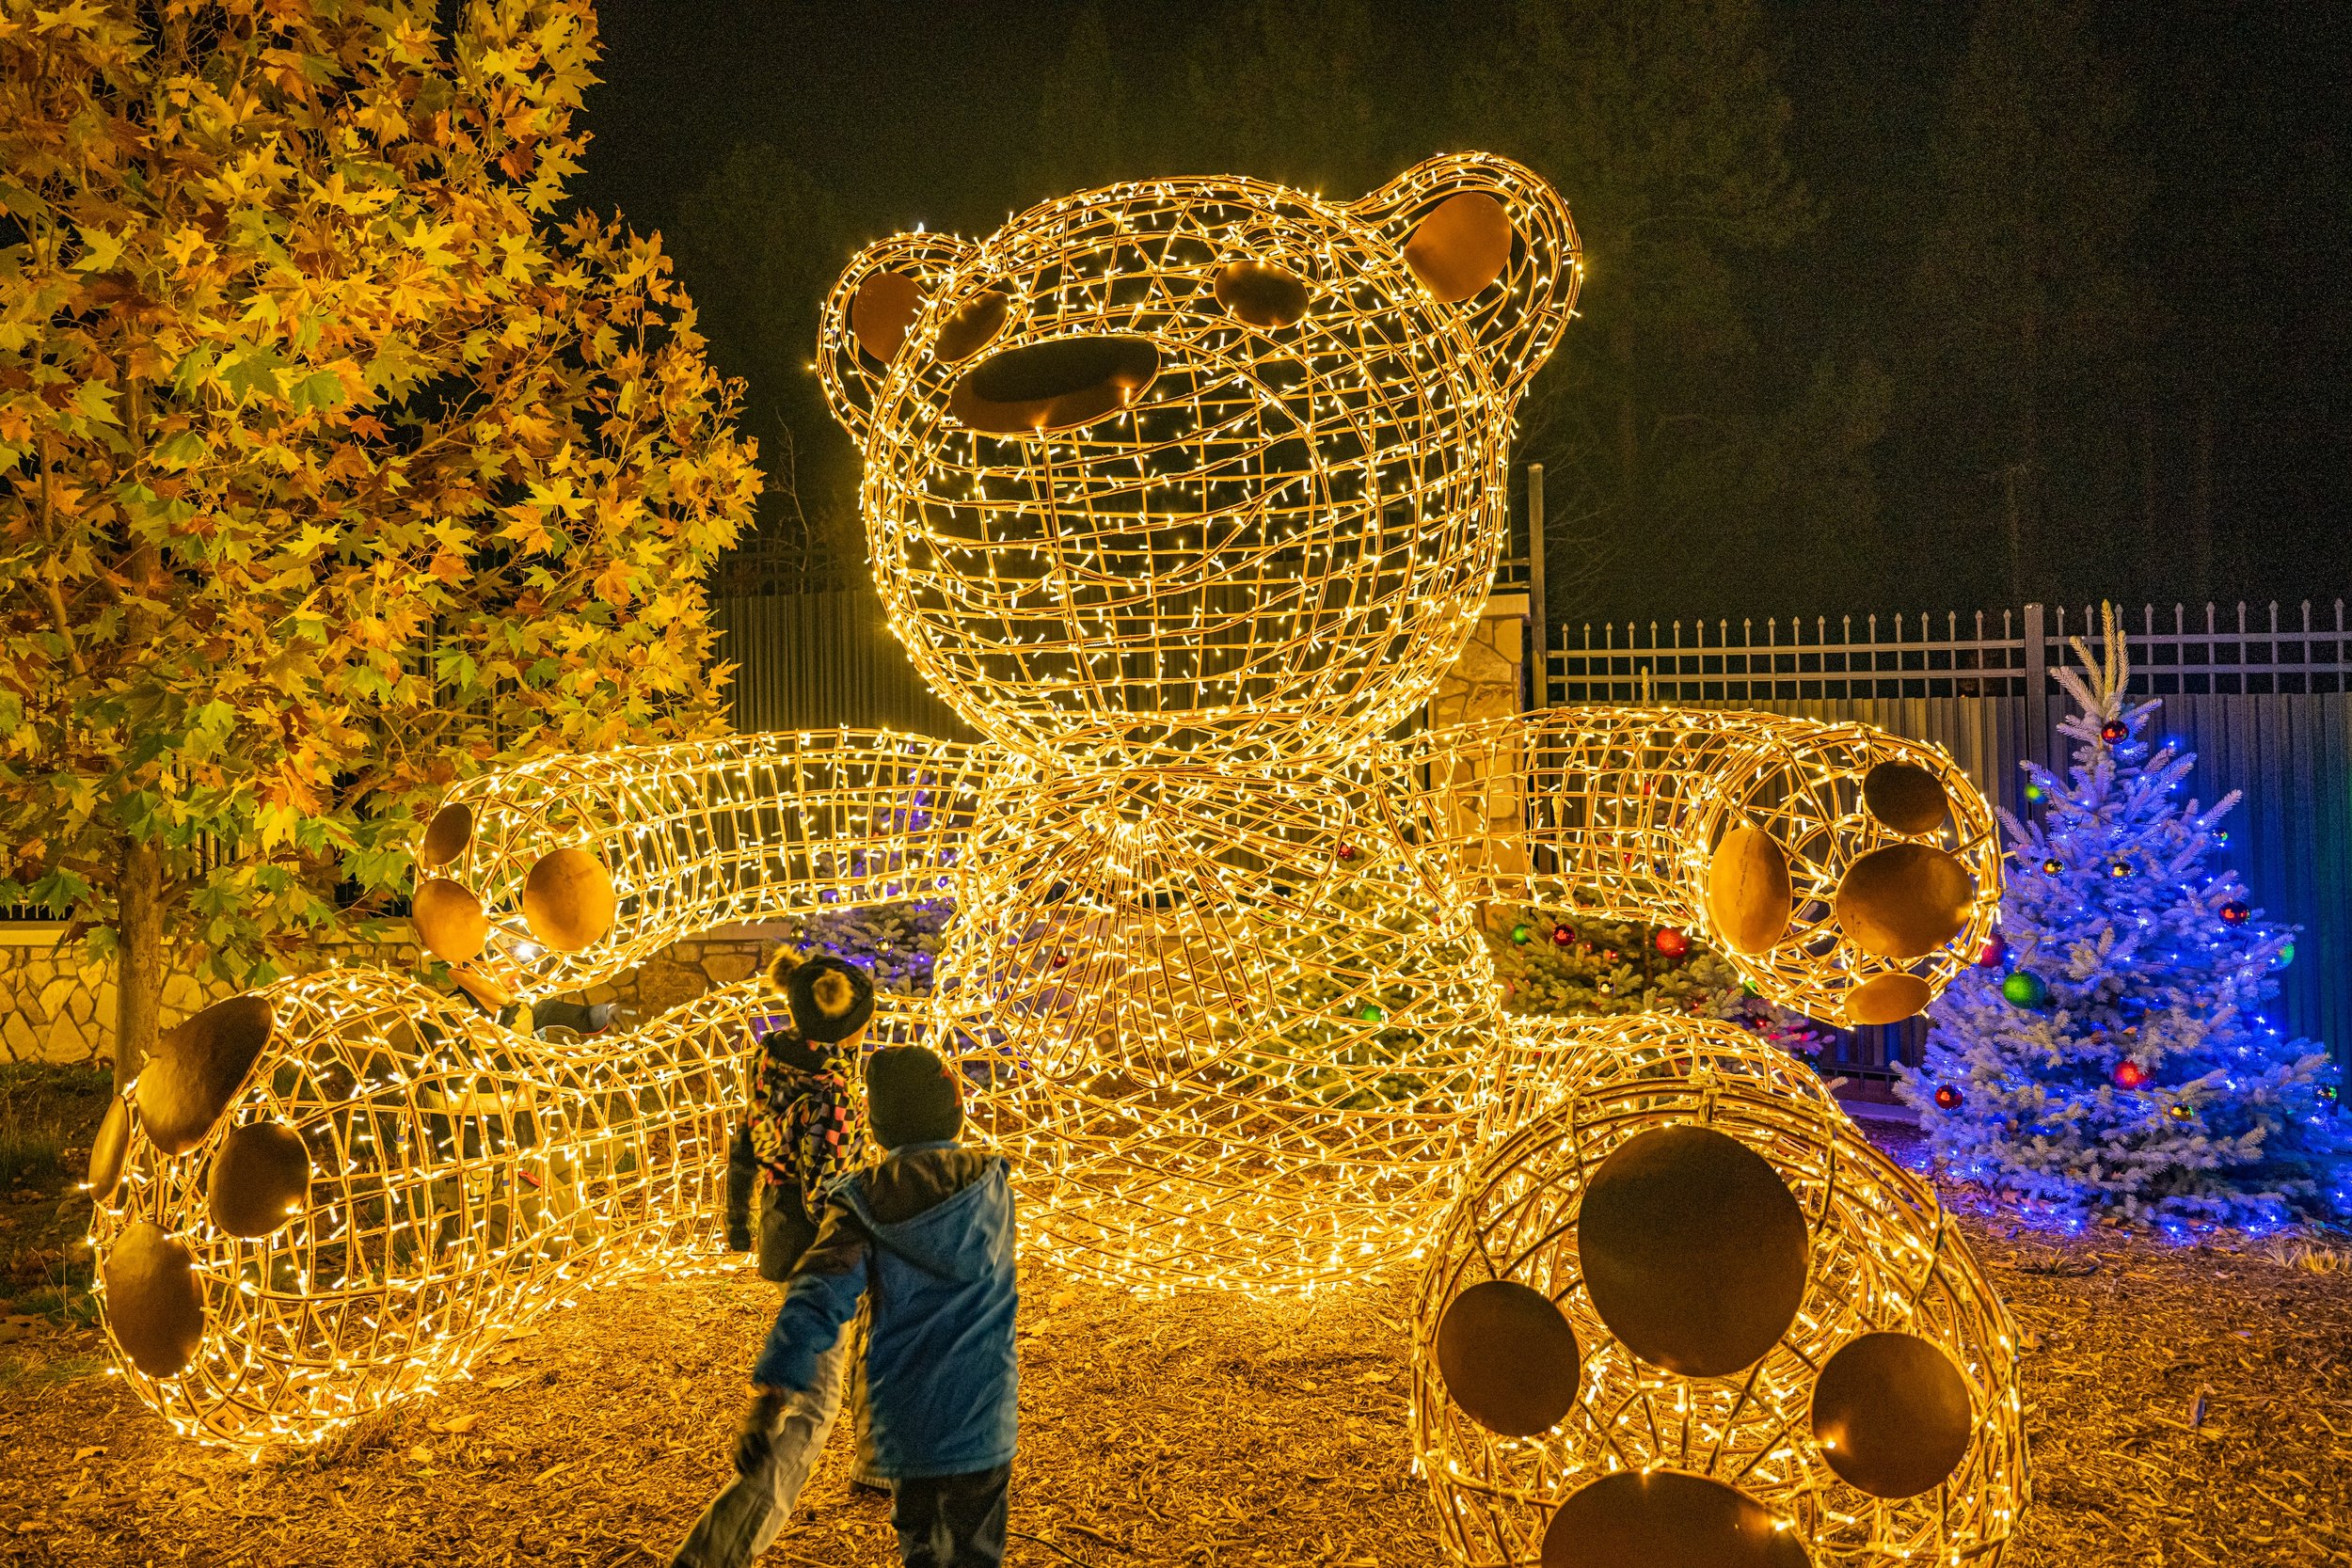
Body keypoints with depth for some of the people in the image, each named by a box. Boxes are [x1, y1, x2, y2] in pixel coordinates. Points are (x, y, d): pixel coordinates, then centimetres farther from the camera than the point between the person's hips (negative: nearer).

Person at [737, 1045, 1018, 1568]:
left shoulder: (862, 1203, -8)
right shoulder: (992, 1185, -2)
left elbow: (817, 1302, -20)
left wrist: (768, 1399, -25)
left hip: (904, 1420, 0)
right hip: (980, 1416, 0)